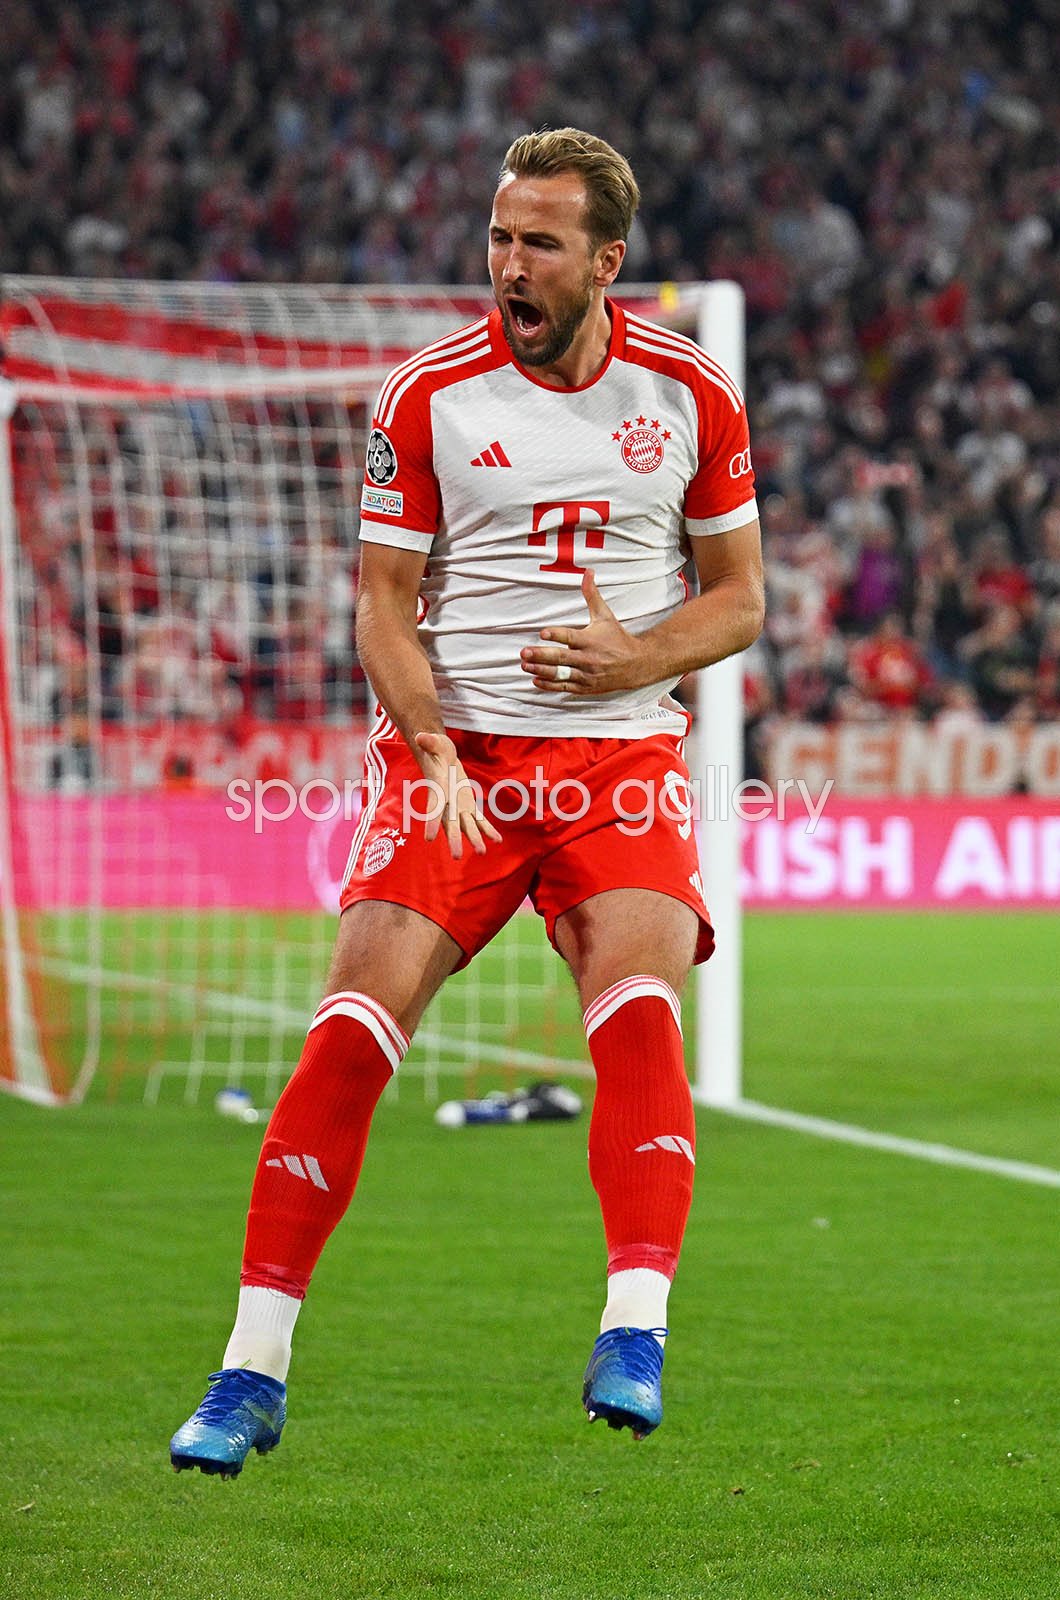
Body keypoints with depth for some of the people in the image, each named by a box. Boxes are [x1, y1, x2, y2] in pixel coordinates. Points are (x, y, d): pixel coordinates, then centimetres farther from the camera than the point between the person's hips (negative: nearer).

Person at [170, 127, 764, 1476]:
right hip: (456, 752, -1)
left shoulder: (688, 391, 4)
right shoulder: (429, 393, 0)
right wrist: (437, 758, -14)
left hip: (623, 753, 1)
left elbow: (738, 597, 11)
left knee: (638, 1012, -23)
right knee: (351, 1030, -13)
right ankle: (252, 1373, -7)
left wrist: (632, 659, -9)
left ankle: (633, 1338, -23)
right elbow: (385, 605, 1)